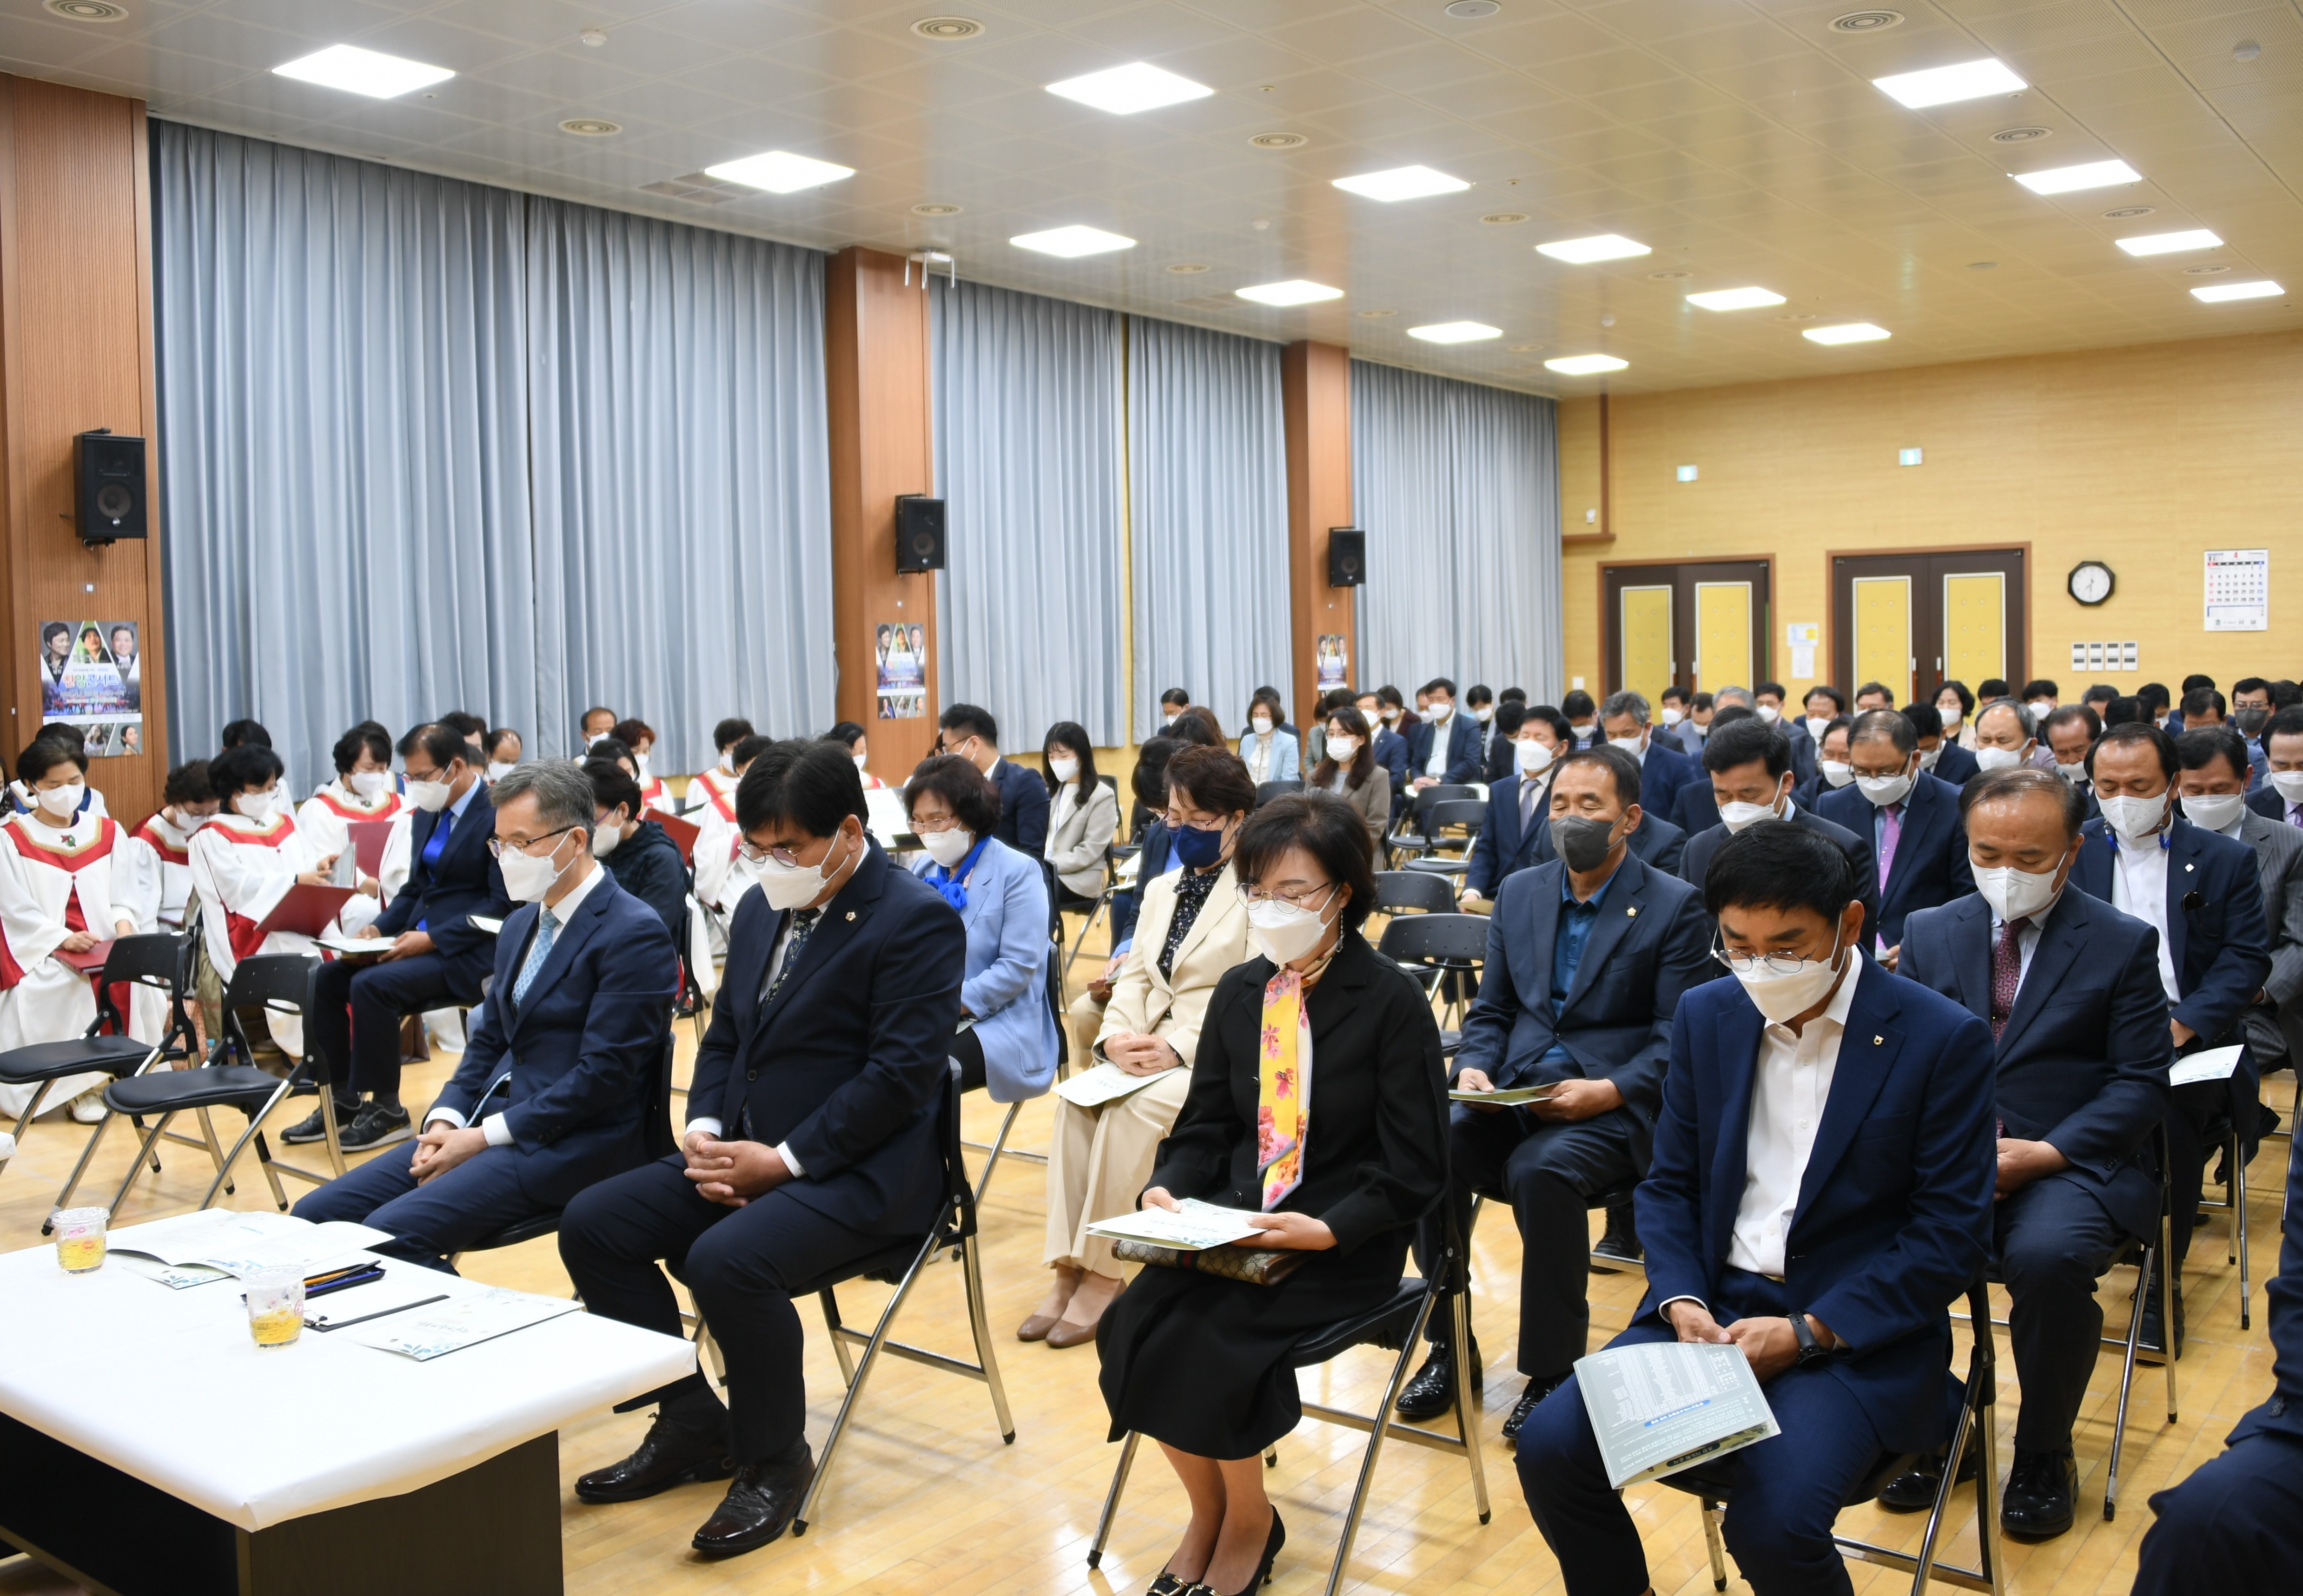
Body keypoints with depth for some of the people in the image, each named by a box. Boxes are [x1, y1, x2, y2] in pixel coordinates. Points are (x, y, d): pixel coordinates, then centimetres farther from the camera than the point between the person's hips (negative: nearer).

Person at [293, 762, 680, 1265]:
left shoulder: (634, 933, -13)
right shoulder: (522, 923, 16)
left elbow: (603, 1073, -18)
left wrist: (484, 1137, -16)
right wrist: (446, 1119, 0)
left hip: (574, 1144, -9)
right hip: (491, 1121, 9)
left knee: (391, 1234, -23)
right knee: (318, 1215, -1)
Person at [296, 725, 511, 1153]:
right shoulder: (426, 815, 13)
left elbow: (503, 904, -18)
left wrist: (433, 938, -22)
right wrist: (379, 928, 2)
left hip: (469, 952, -9)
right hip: (420, 937, 9)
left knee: (372, 985, -26)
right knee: (328, 979, -5)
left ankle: (386, 1109, -11)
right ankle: (344, 1098, 6)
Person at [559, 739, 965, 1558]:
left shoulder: (917, 921, -14)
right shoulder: (762, 907, 12)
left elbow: (902, 1074, -20)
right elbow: (723, 1037, 18)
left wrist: (784, 1160, -20)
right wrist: (705, 1130, -2)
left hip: (859, 1169, -9)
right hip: (744, 1150, 9)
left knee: (727, 1260, -32)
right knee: (591, 1224, -3)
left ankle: (774, 1460, -5)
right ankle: (692, 1426, 11)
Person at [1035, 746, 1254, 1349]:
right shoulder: (1161, 889, 19)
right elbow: (1135, 976, 14)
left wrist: (1180, 1048, -23)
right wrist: (1116, 1036, -7)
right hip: (1154, 1049, 6)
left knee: (1136, 1109, -31)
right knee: (1077, 1100, -21)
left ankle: (1103, 1274, -20)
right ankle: (1067, 1268, -21)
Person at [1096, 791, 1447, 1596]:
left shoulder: (1392, 1000, -10)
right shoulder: (1238, 992, 6)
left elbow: (1414, 1171, -10)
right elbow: (1205, 1127, 12)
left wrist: (1327, 1230, -24)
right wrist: (1166, 1191, -8)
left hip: (1343, 1243, -5)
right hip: (1234, 1221, 5)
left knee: (1210, 1343, -26)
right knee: (1132, 1329, -19)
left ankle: (1249, 1521, 5)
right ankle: (1206, 1509, 8)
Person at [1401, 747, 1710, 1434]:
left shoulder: (1675, 906, -1)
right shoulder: (1520, 892, 14)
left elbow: (1677, 1039, -5)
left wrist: (1608, 1091, -21)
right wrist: (1474, 1068, -4)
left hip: (1613, 1109, -4)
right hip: (1513, 1092, 5)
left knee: (1542, 1170, -36)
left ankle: (1553, 1371, -17)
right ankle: (1448, 1346, -7)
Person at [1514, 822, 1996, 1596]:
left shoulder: (1945, 1040, -8)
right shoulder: (1706, 1016, 6)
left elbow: (1953, 1234, -9)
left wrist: (1810, 1331, -16)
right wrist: (1682, 1301, -8)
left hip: (1857, 1333, -4)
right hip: (1710, 1307, 4)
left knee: (1775, 1522, -28)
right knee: (1549, 1447, -15)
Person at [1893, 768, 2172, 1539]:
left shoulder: (2124, 944, 3)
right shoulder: (1929, 933, 11)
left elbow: (2140, 1082, -2)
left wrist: (2044, 1153, -16)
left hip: (2073, 1161, -2)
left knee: (2047, 1256, -35)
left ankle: (2043, 1455, -6)